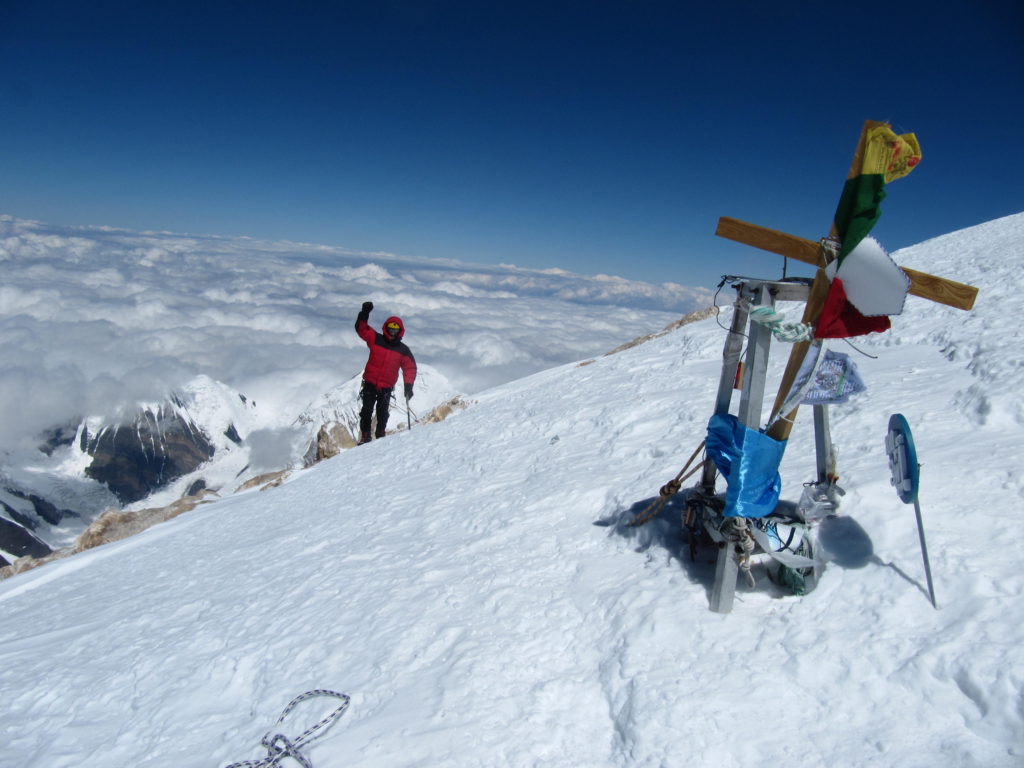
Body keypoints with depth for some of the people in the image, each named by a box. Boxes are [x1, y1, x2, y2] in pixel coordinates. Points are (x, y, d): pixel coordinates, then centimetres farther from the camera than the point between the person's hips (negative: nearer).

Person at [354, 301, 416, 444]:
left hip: (386, 387, 0)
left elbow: (410, 368, 1)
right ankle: (364, 436, 6)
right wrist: (365, 313, -17)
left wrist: (408, 386, -9)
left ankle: (380, 435, 12)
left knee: (382, 412, -1)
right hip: (370, 383, 0)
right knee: (367, 410, 0)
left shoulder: (403, 350, 2)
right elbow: (361, 328, -2)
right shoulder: (376, 340, 1)